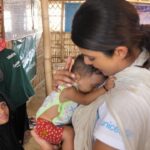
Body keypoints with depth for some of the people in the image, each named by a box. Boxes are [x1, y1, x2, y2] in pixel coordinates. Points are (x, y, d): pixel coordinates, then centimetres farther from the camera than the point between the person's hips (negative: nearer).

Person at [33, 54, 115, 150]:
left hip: (54, 124, 9)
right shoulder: (69, 90, -30)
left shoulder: (78, 87, -1)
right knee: (69, 133, -22)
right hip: (45, 125, -9)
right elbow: (85, 100, -42)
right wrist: (105, 88, -47)